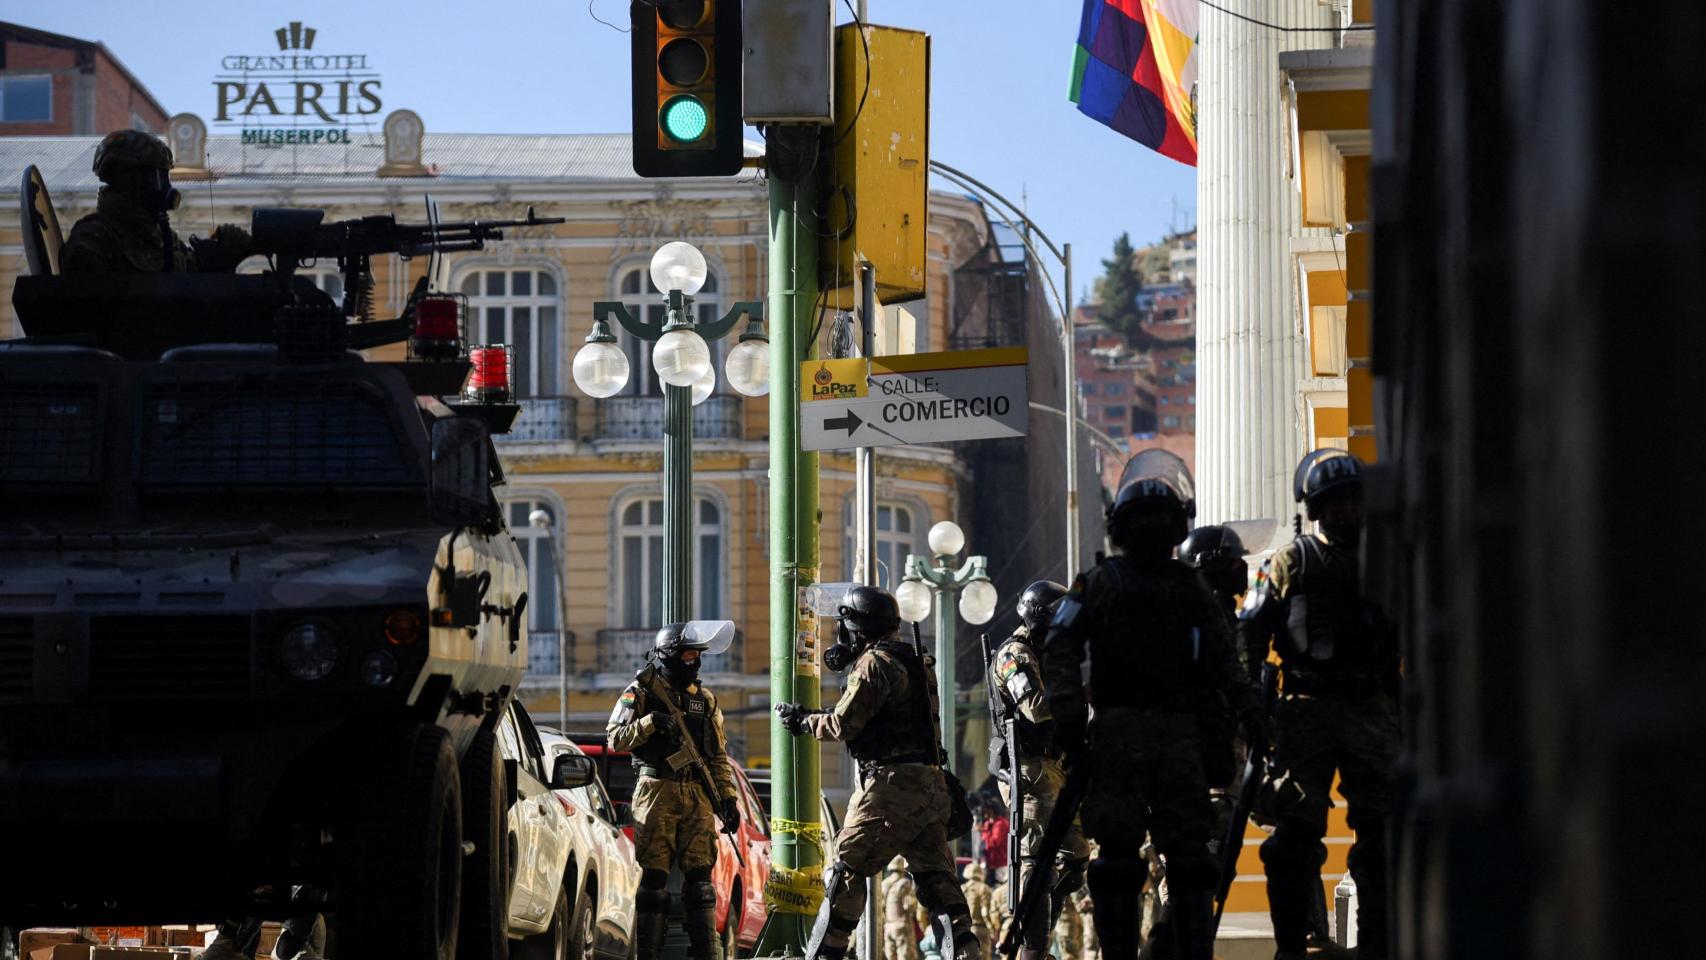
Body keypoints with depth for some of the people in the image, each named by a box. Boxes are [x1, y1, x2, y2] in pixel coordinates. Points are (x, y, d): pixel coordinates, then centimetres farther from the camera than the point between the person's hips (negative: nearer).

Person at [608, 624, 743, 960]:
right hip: (657, 793, -4)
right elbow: (615, 737, -5)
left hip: (697, 795, 4)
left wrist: (727, 798, 8)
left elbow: (718, 755, 17)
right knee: (654, 875, -4)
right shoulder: (641, 693, 2)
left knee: (700, 874, 2)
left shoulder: (705, 699, 15)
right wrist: (650, 722, -20)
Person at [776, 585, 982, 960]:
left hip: (891, 785, -8)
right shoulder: (917, 662, 18)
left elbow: (843, 724, -9)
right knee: (936, 877, 6)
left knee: (847, 869, 0)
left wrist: (802, 721, 5)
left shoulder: (876, 663, -9)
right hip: (930, 786, 8)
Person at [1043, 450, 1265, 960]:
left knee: (1189, 844, 0)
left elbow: (1220, 653, 19)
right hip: (1119, 729, -3)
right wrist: (1069, 719, -9)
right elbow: (1060, 650, 1)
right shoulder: (1099, 582, 7)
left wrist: (1245, 702, 4)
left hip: (1179, 727, 3)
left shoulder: (1190, 586, 18)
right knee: (1119, 846, -4)